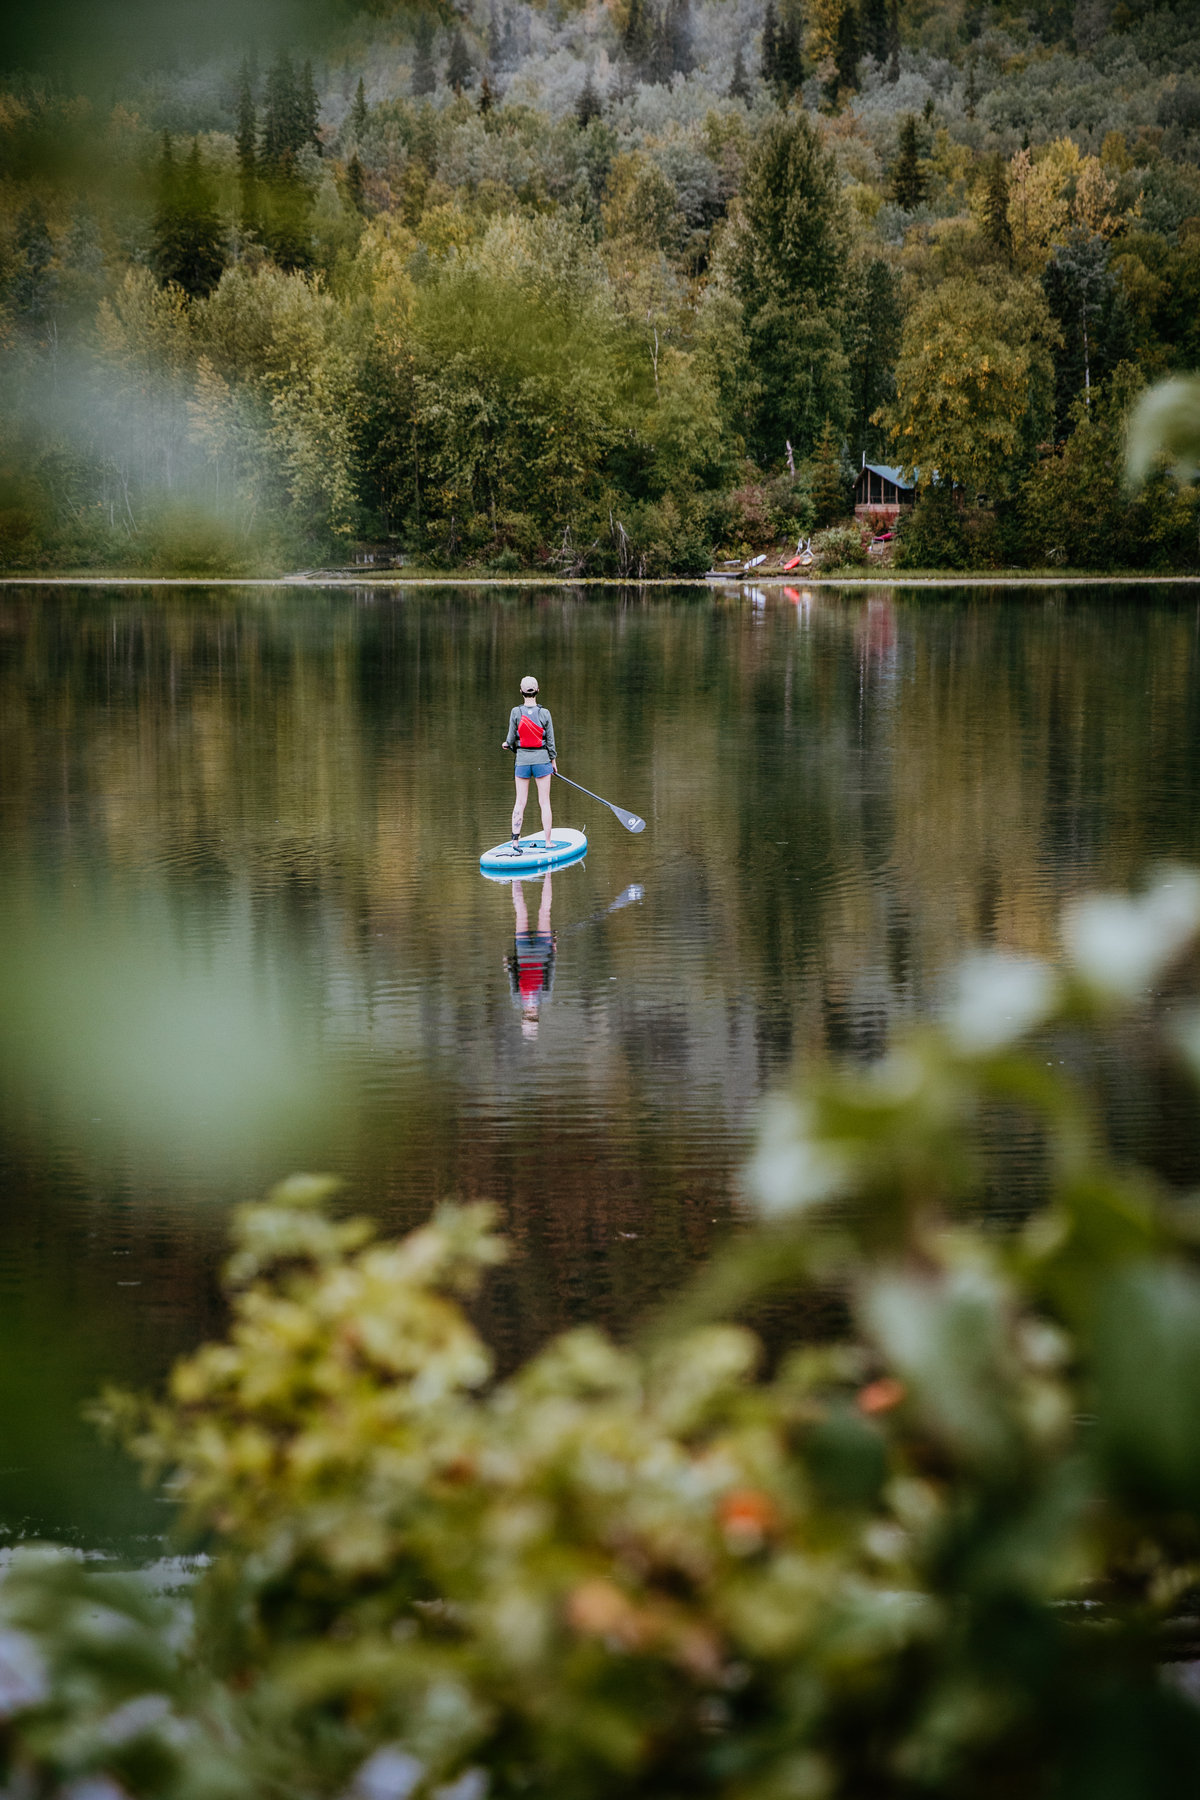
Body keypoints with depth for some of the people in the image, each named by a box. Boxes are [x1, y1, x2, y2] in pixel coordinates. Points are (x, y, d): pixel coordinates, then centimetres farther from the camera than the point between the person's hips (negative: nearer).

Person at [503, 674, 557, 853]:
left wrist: (508, 744, 21)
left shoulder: (516, 712, -7)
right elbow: (550, 740, -1)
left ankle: (515, 842, 3)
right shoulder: (544, 713, -6)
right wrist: (553, 760, 12)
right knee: (544, 801, 5)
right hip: (542, 759, -1)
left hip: (522, 760, 1)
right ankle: (548, 842, 6)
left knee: (520, 802, 6)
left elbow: (512, 738, -2)